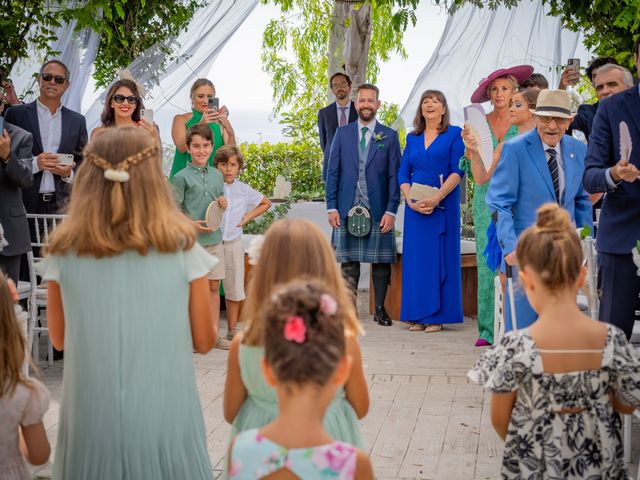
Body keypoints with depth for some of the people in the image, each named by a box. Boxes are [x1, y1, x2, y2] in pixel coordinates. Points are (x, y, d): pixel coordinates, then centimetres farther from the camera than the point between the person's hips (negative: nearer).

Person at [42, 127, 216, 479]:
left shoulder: (63, 251, -6)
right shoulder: (181, 246, -9)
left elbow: (59, 339, 6)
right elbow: (204, 341, -1)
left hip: (91, 419, 1)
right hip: (166, 417, -1)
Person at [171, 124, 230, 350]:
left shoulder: (217, 175, 11)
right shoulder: (182, 177, -5)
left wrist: (223, 203, -1)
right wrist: (191, 224, -19)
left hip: (215, 238, 5)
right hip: (191, 240, -5)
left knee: (214, 286, 10)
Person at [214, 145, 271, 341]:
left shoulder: (244, 190, 4)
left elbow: (266, 203, 19)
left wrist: (248, 217, 7)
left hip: (233, 243, 3)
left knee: (234, 287, 9)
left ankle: (232, 329, 20)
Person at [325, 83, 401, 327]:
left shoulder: (389, 136, 5)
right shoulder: (342, 133, 9)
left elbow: (394, 176, 2)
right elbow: (333, 172, 8)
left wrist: (391, 210, -6)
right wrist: (331, 206, 0)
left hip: (378, 210, -1)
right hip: (347, 209, 1)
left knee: (381, 261, 3)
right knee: (348, 261, 4)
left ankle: (380, 309, 13)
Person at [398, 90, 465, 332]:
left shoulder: (454, 134, 3)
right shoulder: (412, 138, 14)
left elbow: (458, 170, -6)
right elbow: (403, 173, 9)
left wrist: (436, 198, -17)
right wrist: (410, 200, -8)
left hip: (443, 205, -4)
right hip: (415, 206, 4)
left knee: (440, 257, -1)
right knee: (416, 258, 3)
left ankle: (437, 316, 3)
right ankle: (418, 316, 8)